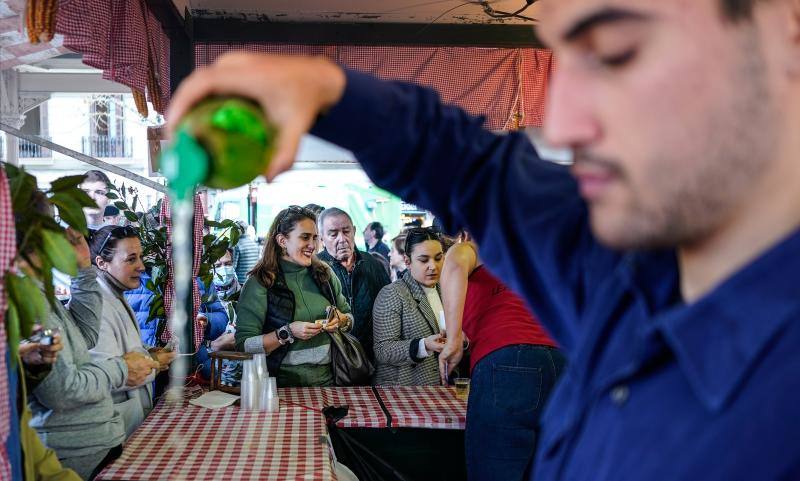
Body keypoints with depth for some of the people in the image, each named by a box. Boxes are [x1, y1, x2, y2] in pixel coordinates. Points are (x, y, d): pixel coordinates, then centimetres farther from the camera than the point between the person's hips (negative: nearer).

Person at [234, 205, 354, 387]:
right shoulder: (259, 282, -6)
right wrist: (288, 332, -19)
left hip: (327, 379, 4)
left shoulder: (324, 273, 9)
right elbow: (243, 346, -10)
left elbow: (349, 316, 21)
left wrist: (341, 320, 0)